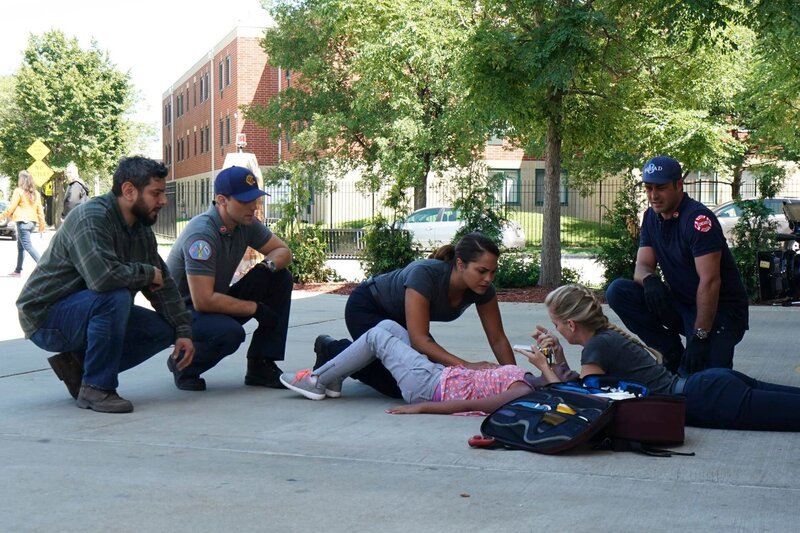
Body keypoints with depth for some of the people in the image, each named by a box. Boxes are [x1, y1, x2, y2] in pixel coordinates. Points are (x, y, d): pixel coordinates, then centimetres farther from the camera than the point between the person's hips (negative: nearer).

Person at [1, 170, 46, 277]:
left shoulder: (19, 191, -7)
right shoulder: (35, 193, 11)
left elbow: (11, 208, -6)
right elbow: (40, 210, 11)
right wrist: (42, 224, 16)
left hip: (22, 221, -8)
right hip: (32, 221, 8)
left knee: (28, 246, -11)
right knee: (20, 246, 16)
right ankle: (18, 270, 20)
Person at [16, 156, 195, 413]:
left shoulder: (142, 228, 5)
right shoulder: (92, 218, -23)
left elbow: (163, 284, 6)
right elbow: (102, 276, -39)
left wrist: (183, 331, -3)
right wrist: (147, 274, -22)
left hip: (91, 312, 9)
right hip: (47, 316, -9)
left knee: (163, 330, -3)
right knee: (116, 297, -34)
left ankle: (78, 364, 6)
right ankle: (95, 388, -20)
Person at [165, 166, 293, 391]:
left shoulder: (246, 223, -5)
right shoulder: (202, 234, -28)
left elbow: (283, 251, 7)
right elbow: (203, 301, -31)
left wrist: (270, 264, -18)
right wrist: (256, 308, -22)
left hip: (216, 305, 8)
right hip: (182, 313, -8)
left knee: (280, 279, -6)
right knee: (230, 332, -37)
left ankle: (261, 366, -2)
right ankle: (183, 364, -4)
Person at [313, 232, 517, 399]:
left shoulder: (483, 288, -21)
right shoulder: (424, 274, -40)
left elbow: (498, 339, -15)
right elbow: (420, 340, -42)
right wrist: (467, 366, -50)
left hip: (398, 317, 7)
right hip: (366, 308, -7)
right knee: (397, 384, -19)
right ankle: (331, 350, 4)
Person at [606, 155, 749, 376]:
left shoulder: (699, 219, -20)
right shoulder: (652, 218, 4)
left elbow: (710, 281, -25)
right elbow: (642, 265, 2)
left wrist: (700, 336, -28)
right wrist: (649, 279, -25)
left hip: (719, 310, -7)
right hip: (681, 304, 7)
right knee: (618, 292, -13)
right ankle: (673, 354, -4)